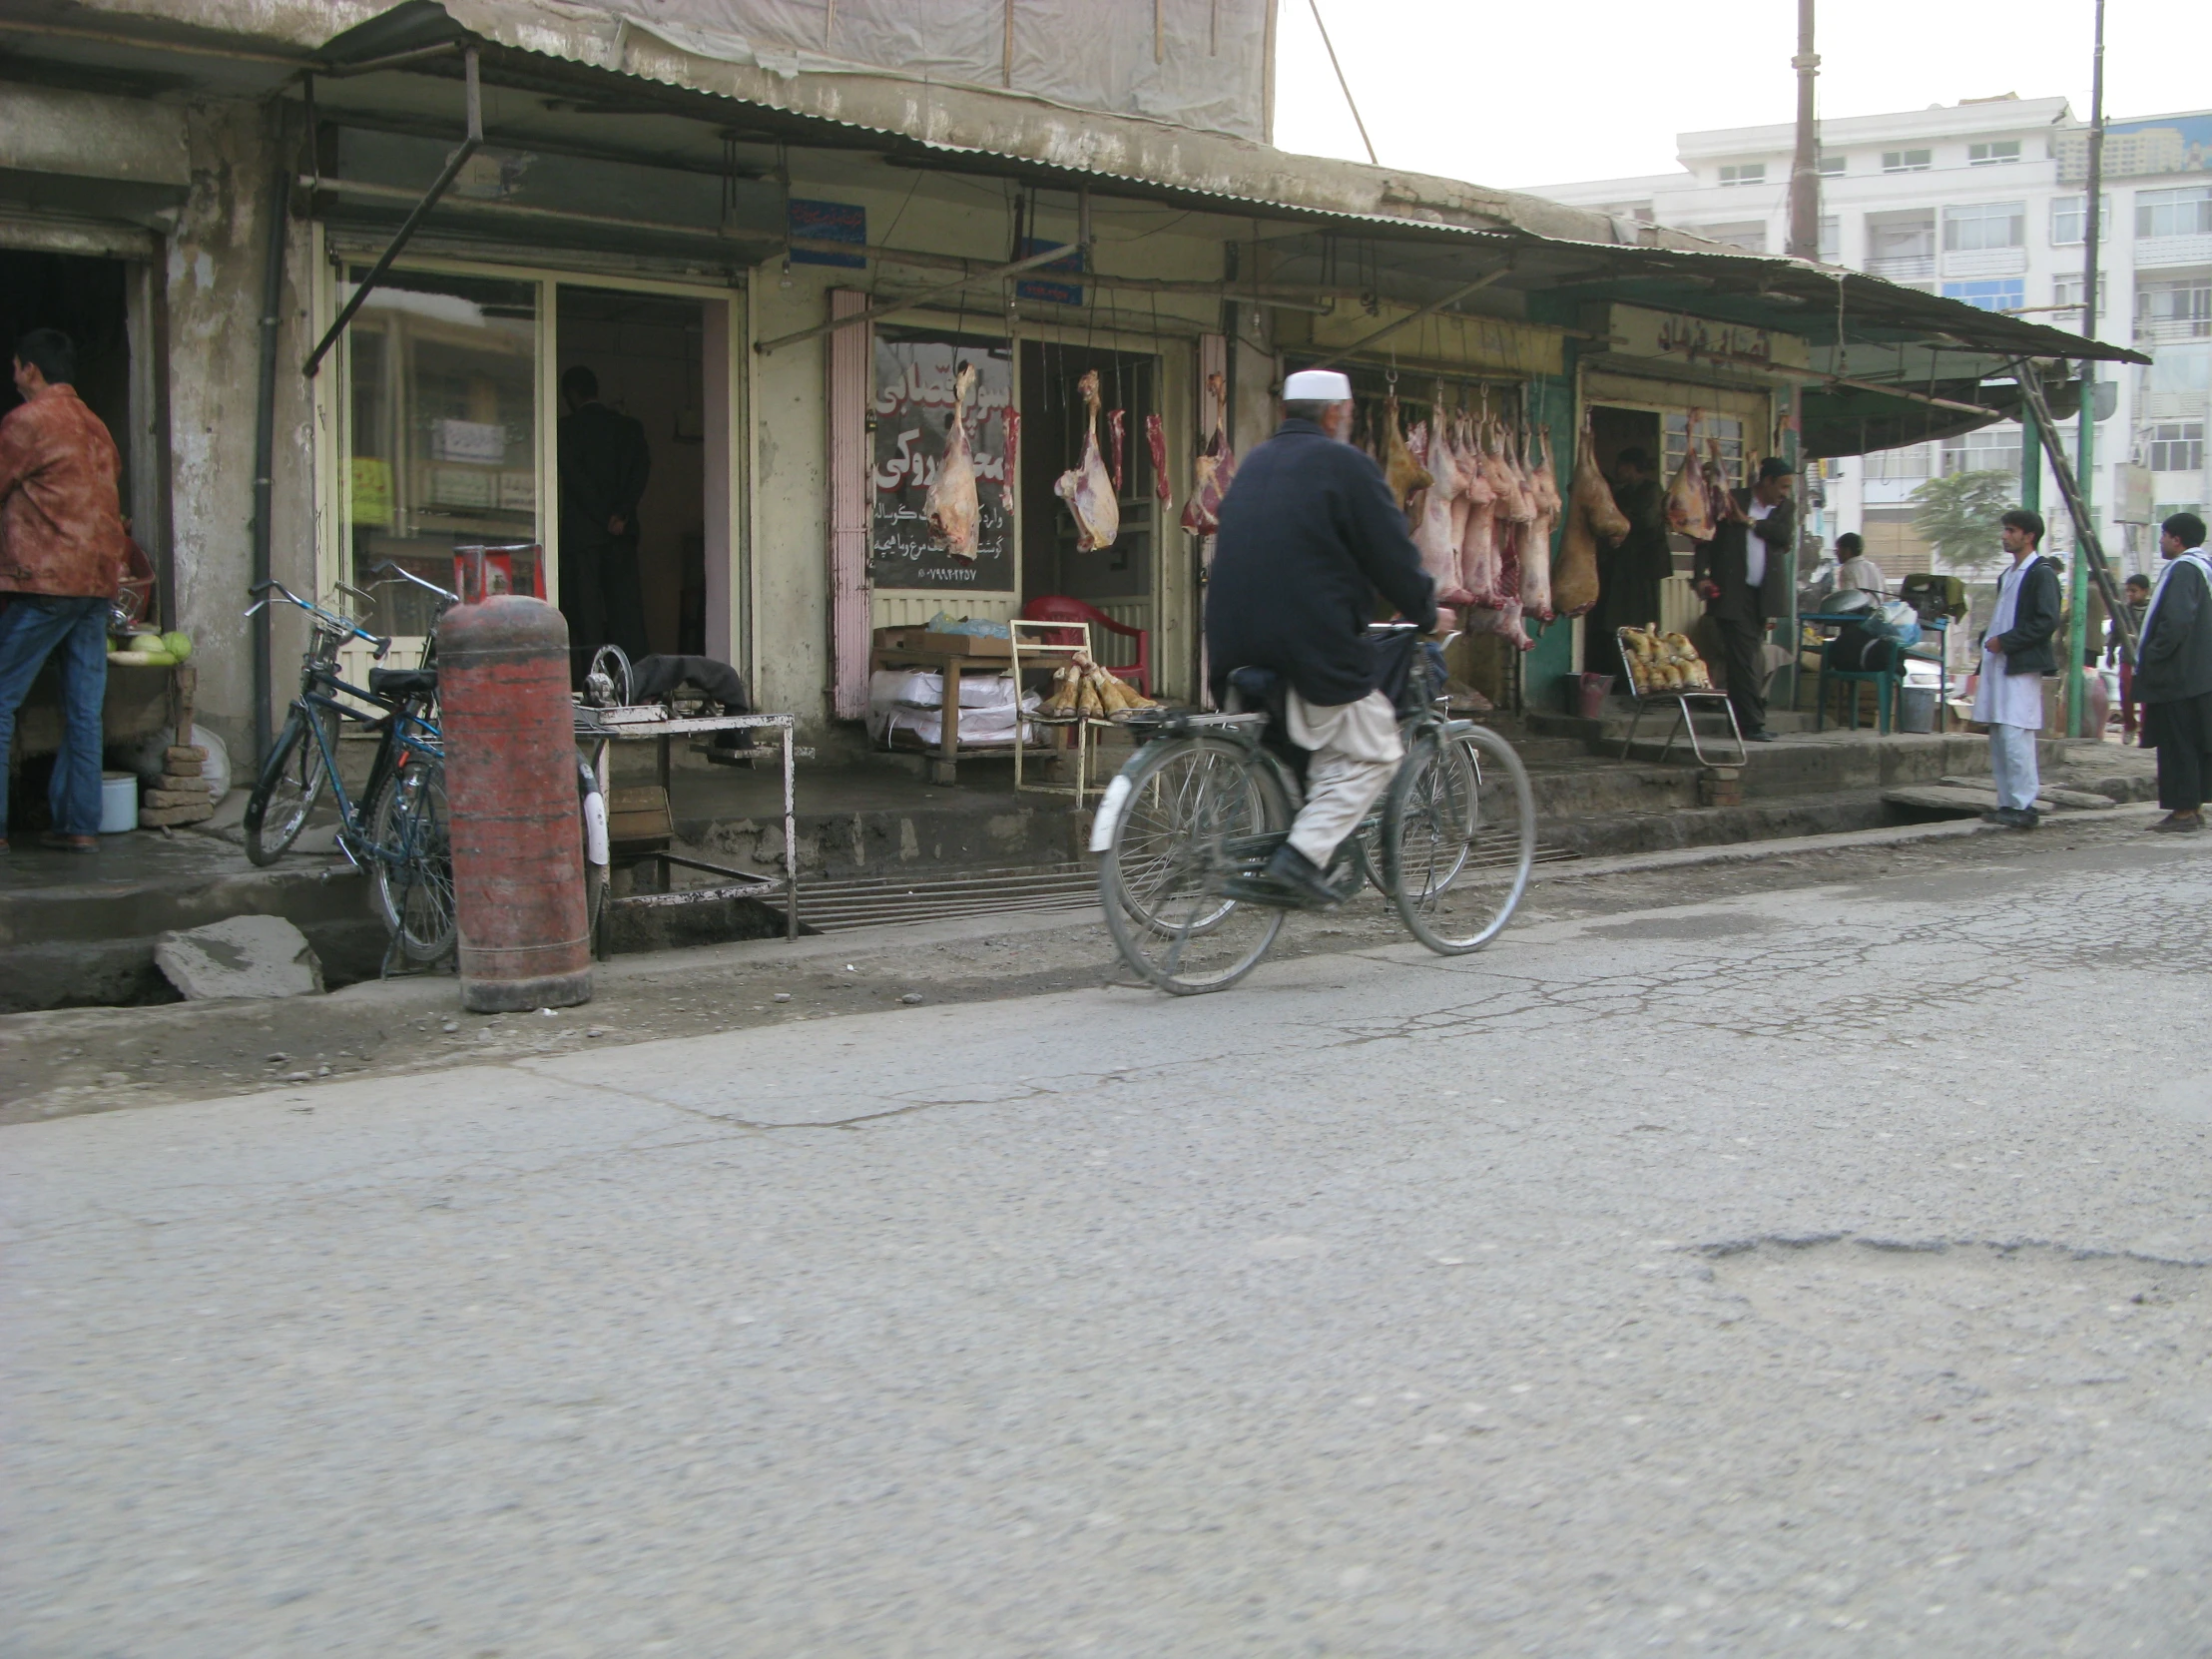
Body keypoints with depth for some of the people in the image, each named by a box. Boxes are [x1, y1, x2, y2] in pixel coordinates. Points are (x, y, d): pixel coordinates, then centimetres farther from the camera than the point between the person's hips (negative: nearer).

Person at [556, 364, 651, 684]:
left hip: (581, 530, -4)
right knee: (626, 606, 5)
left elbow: (574, 476, -11)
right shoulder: (630, 427, 9)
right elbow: (643, 469, -2)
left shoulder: (567, 428, -2)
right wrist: (620, 514, -9)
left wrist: (606, 518, -10)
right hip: (623, 530, 4)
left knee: (585, 608, -2)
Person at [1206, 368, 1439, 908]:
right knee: (1371, 753, 3)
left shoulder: (1254, 463, 19)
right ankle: (1304, 854, -11)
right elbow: (1393, 555, -4)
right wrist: (1426, 613, 12)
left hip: (1235, 644, 8)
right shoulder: (1345, 464, -4)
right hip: (1312, 643, -8)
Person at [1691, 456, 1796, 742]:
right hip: (1733, 592, -4)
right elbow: (1707, 536, 0)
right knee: (1743, 657, -9)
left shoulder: (1783, 510, 14)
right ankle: (1752, 723, -9)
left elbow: (1787, 538, -4)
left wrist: (1750, 522, -9)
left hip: (1764, 594, 4)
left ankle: (1745, 720, 15)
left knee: (1747, 657, 9)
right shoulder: (1732, 500, 2)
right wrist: (1701, 575, -11)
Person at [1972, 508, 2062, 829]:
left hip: (2022, 667, -9)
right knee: (1999, 738, 7)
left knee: (2015, 737, -13)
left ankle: (2024, 807, -11)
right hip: (1998, 665, 9)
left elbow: (2047, 622, -16)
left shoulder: (2041, 573, -7)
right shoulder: (2008, 575, 20)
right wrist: (1989, 641, 11)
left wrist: (2005, 641, -15)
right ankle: (2007, 804, 11)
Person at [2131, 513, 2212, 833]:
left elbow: (2176, 622, -27)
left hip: (2176, 677, -10)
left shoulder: (2183, 570, -16)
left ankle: (2183, 811, -4)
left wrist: (2150, 657, -17)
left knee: (2176, 745, -5)